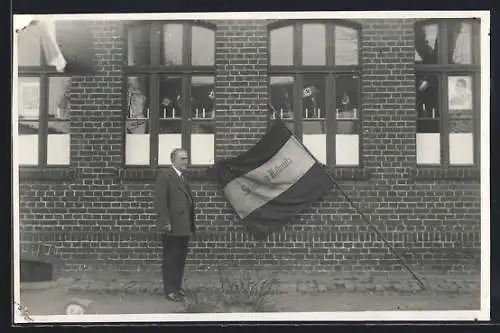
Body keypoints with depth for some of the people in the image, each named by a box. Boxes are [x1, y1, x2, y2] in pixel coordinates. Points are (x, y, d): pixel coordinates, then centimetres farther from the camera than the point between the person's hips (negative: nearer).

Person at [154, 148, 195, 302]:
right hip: (171, 228, -8)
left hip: (183, 228, 8)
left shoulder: (183, 178, 17)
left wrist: (191, 225, 12)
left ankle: (177, 287, 23)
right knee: (170, 259, 0)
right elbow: (160, 201, -14)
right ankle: (170, 290, 6)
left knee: (181, 258, 13)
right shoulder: (164, 175, -8)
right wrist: (165, 223, -19)